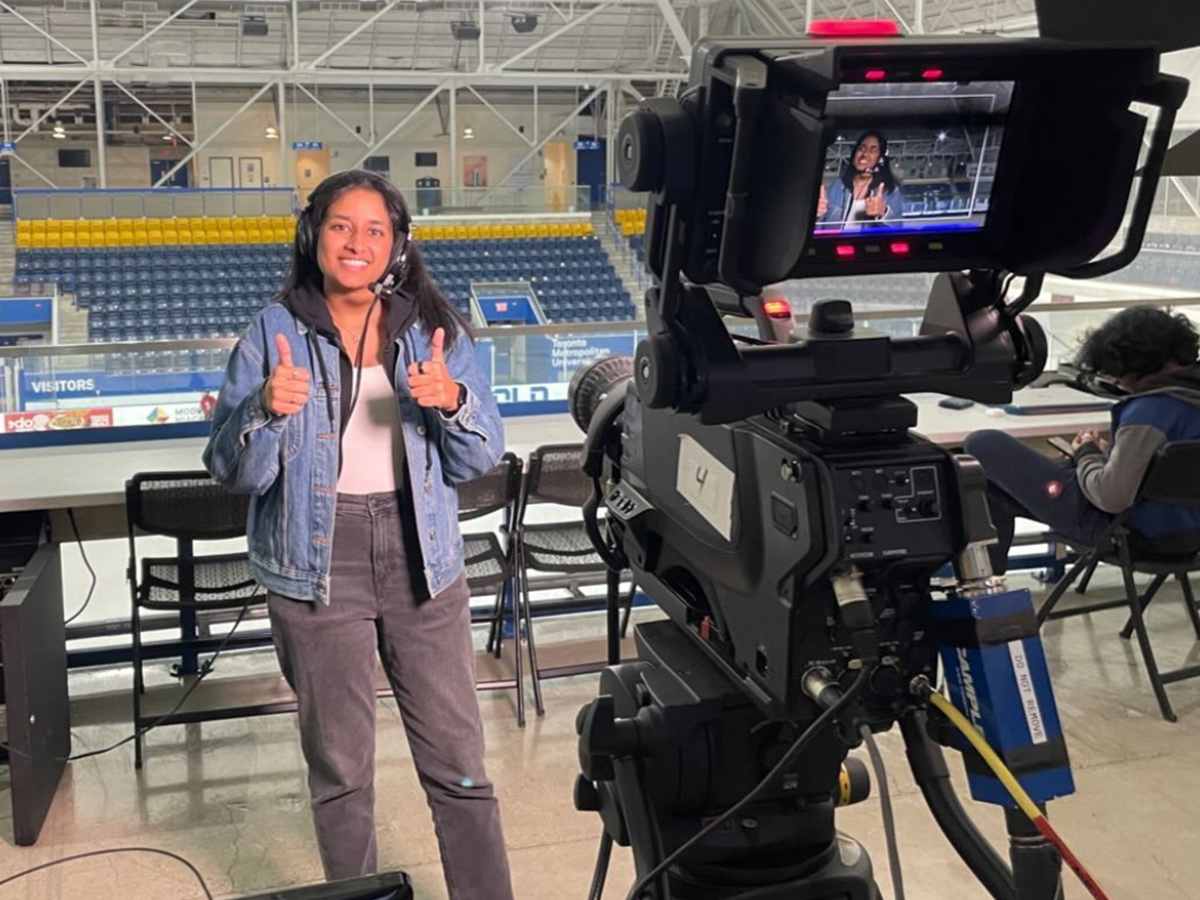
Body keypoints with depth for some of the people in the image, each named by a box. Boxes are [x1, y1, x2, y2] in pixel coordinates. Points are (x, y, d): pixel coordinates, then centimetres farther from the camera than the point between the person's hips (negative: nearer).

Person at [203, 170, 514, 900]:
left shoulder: (434, 329, 2)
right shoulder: (274, 333, -2)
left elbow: (479, 459, 1)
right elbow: (232, 472, -4)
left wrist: (452, 401, -19)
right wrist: (266, 410, -23)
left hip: (421, 553, 1)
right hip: (318, 563, -1)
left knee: (458, 757, 4)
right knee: (339, 763, 11)